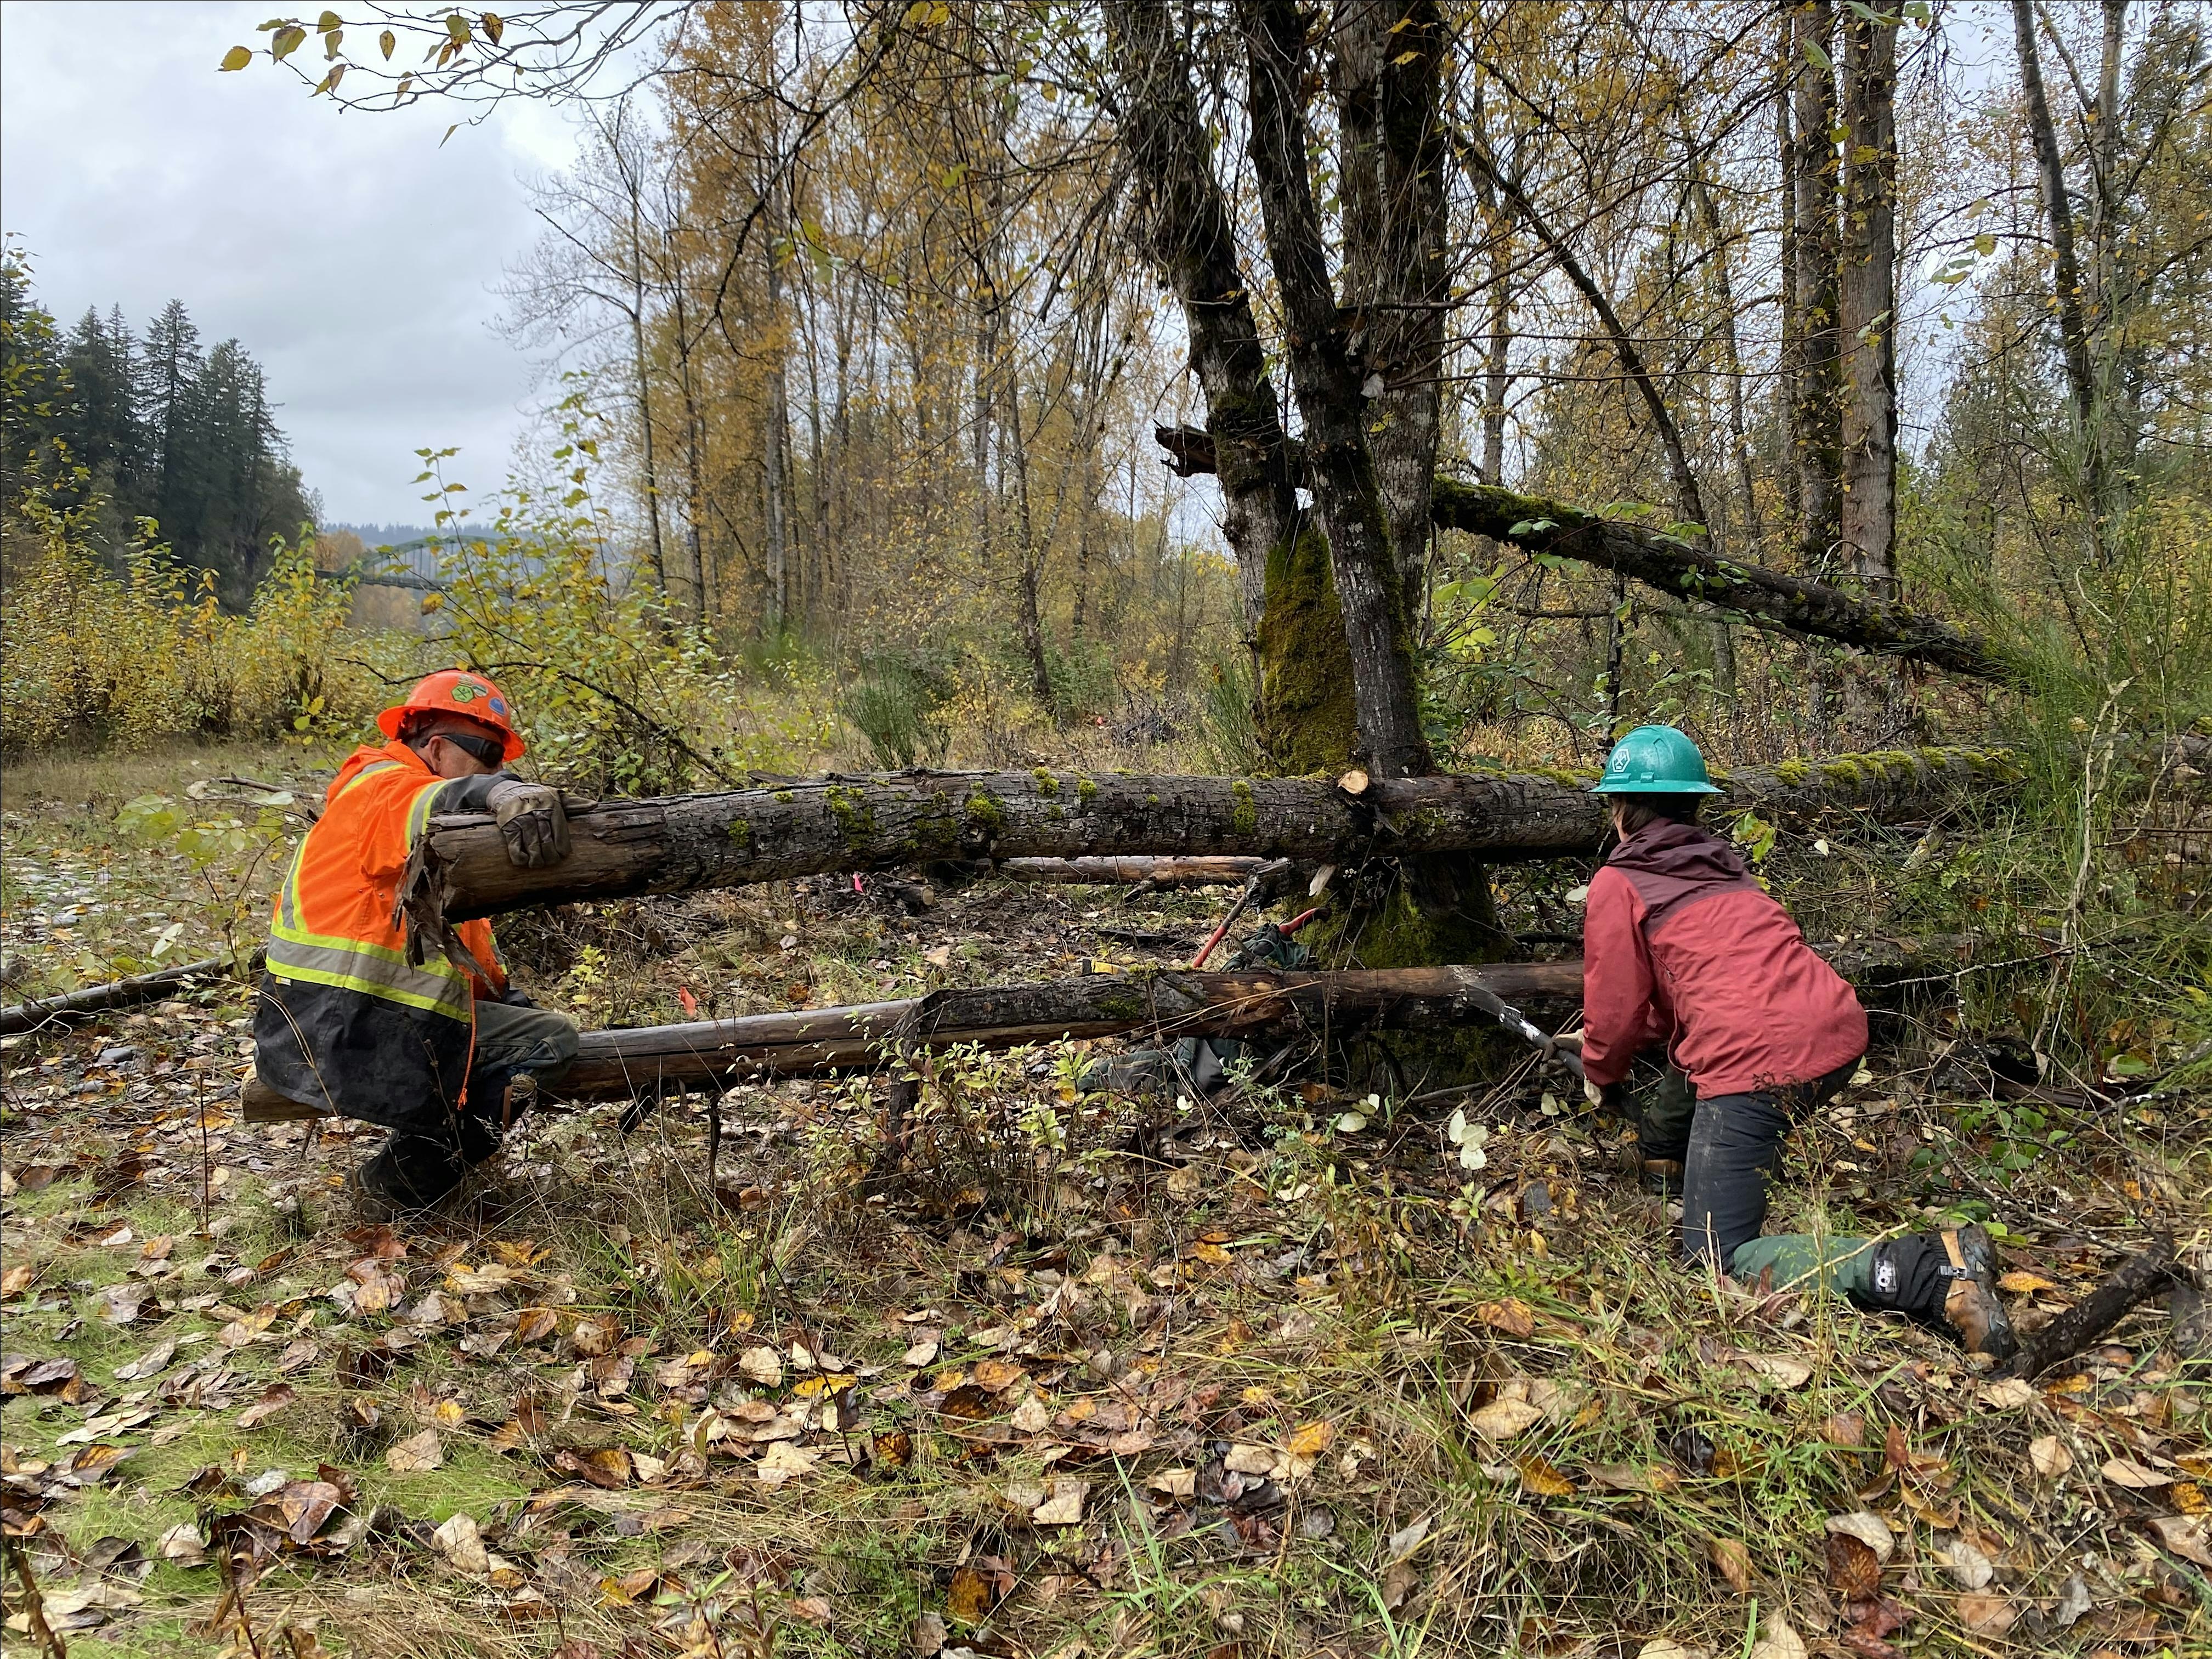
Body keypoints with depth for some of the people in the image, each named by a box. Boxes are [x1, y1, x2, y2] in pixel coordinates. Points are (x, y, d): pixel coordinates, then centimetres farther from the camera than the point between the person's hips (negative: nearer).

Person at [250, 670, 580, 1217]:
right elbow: (430, 806, -36)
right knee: (553, 1038, -9)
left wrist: (506, 998, 12)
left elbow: (467, 931, 19)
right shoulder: (384, 786, -9)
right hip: (338, 1034, -10)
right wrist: (503, 795, -54)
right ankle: (395, 1188, -4)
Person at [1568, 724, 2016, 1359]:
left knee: (1723, 1259, -4)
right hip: (1840, 1038, 9)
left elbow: (1616, 1008, 4)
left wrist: (1603, 1078, 25)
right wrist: (1635, 1039, 44)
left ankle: (1931, 1271, -16)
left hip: (1758, 1064, -8)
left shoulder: (1618, 885, 3)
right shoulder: (1724, 864, 24)